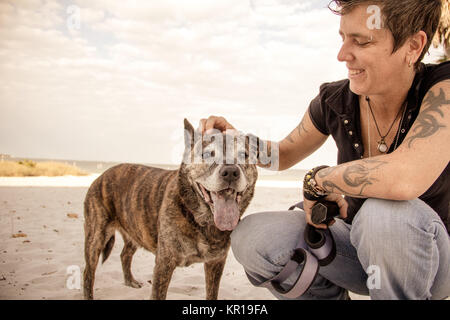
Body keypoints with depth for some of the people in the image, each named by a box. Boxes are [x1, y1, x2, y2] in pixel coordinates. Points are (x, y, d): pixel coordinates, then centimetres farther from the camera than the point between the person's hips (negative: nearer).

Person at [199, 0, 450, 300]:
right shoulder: (334, 101, -9)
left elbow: (405, 178, -41)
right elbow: (284, 154, 9)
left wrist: (319, 179, -25)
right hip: (359, 245, 4)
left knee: (389, 212, -38)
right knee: (251, 236, -18)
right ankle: (334, 295, 6)